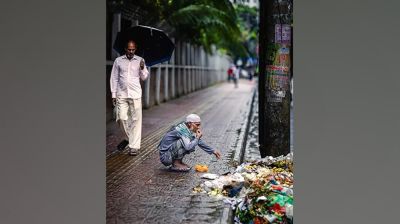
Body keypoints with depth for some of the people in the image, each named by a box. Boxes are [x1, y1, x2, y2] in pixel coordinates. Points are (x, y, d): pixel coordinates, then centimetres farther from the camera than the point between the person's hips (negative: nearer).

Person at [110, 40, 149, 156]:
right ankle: (127, 138, 23)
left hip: (135, 94, -1)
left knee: (136, 120, -4)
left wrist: (142, 68, -11)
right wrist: (113, 94, 6)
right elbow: (114, 78, 10)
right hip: (121, 94, 1)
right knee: (122, 118, -4)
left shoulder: (140, 60, 6)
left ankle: (134, 145, -1)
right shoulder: (118, 61, 6)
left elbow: (144, 78, 8)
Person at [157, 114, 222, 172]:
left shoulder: (189, 129, 5)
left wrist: (213, 151, 13)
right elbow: (188, 147, -34)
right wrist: (197, 137, -19)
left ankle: (178, 162, 9)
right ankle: (176, 164, -13)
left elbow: (199, 142, 18)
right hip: (165, 157, -9)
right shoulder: (182, 130, -22)